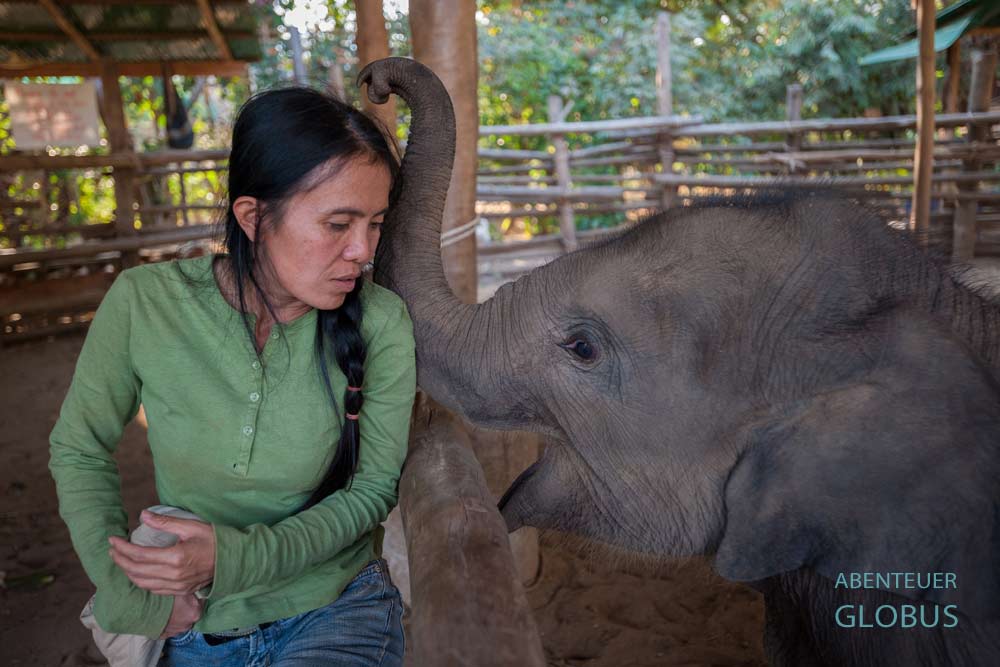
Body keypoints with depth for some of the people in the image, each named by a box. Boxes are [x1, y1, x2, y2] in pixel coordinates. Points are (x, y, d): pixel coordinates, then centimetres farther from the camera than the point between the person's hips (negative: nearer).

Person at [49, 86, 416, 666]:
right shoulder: (145, 303, -17)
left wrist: (235, 559, -21)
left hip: (335, 611, -1)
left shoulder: (380, 323, -19)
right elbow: (79, 451, -2)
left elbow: (373, 487, -10)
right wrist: (130, 599, -6)